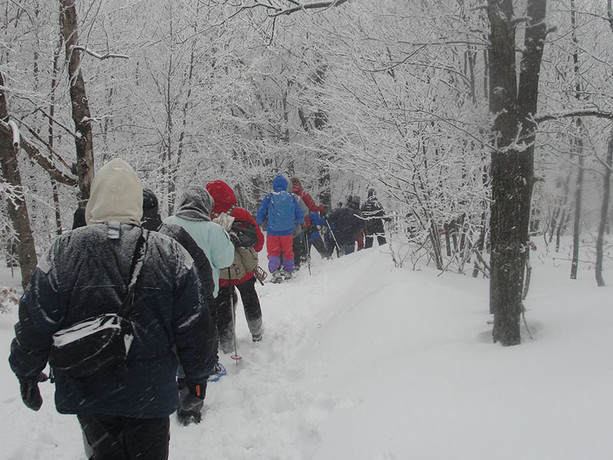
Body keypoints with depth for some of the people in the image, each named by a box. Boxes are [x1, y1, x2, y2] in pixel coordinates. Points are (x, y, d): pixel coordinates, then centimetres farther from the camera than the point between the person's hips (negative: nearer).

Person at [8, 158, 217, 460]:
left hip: (86, 392, 1)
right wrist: (197, 377, 8)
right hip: (151, 391, 0)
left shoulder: (63, 252, -13)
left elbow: (34, 323, -7)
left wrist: (27, 374, 10)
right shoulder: (170, 253, -11)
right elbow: (195, 328, -7)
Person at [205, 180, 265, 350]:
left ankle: (226, 342, 21)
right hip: (245, 271, 2)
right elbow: (259, 240, -3)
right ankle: (257, 332, 40)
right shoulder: (242, 214, -12)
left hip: (220, 276, -2)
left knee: (222, 306, 15)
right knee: (250, 299, 24)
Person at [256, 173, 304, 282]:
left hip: (272, 231, -1)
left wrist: (257, 225, 17)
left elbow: (260, 215, -2)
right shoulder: (292, 198, -3)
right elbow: (300, 216, 4)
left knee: (273, 252, 9)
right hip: (288, 231, 2)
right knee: (288, 251, 19)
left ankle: (275, 271, -8)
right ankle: (288, 271, 26)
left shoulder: (268, 198, -7)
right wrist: (300, 222, 25)